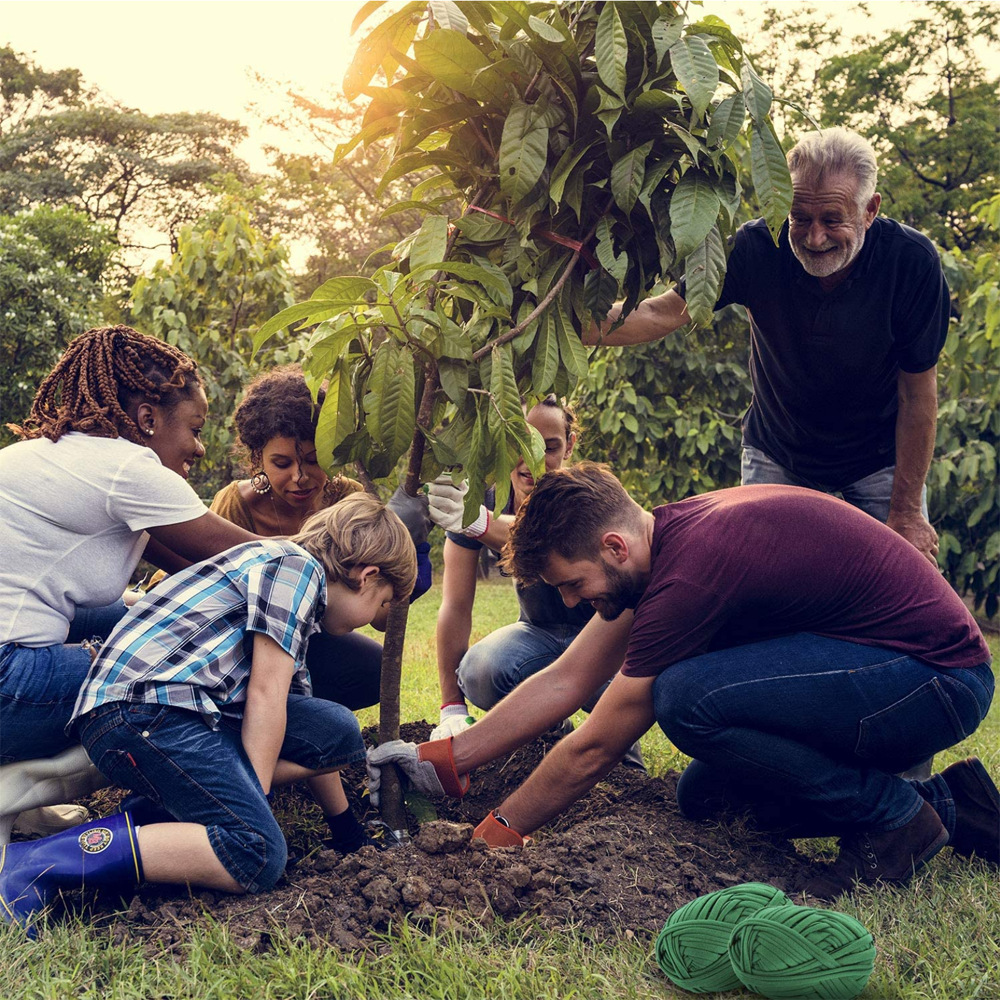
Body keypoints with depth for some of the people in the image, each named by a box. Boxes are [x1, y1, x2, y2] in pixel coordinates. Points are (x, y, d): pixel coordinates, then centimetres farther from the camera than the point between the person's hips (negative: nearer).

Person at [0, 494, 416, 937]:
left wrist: (347, 831, 33)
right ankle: (39, 863, -21)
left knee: (336, 730, 6)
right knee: (258, 856, -21)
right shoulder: (297, 566, -2)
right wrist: (255, 799, -6)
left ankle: (173, 811, 1)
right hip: (137, 707, -10)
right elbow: (265, 695, -8)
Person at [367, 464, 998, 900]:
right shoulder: (667, 532, 4)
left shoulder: (690, 572, -26)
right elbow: (567, 679, 8)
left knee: (686, 698, -27)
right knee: (704, 795, 9)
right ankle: (941, 804, 11)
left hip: (939, 679, -10)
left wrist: (501, 830, -3)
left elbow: (593, 749, -16)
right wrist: (445, 761, 6)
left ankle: (893, 818, -7)